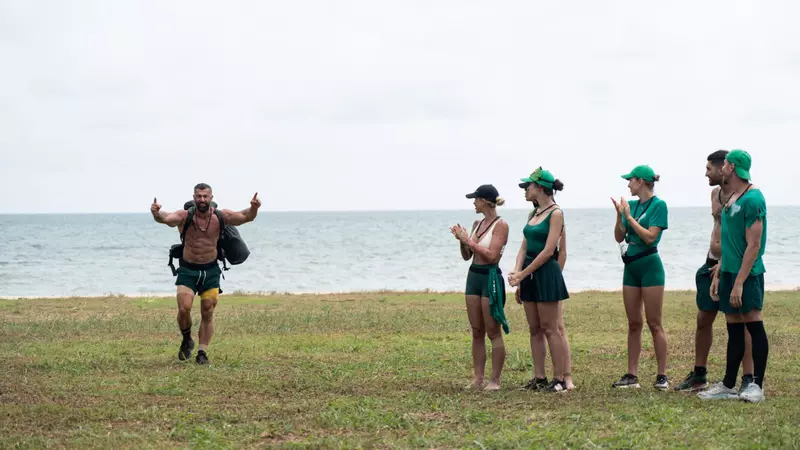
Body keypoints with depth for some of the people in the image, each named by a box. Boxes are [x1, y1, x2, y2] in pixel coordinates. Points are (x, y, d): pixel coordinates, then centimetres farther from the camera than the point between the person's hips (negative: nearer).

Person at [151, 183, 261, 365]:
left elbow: (245, 217, -18)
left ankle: (202, 352, 14)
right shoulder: (185, 216, -12)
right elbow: (167, 218, -30)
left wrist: (253, 209, -40)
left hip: (210, 270, 1)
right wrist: (157, 213, -54)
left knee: (208, 313, 3)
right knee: (184, 309, -12)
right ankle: (187, 340, 15)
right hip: (188, 269, -1)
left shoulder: (220, 217, -8)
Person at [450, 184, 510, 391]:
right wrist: (462, 240, -2)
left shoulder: (500, 225, -11)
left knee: (493, 332, -3)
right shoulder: (477, 224, 12)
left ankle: (495, 380, 2)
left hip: (490, 277, -8)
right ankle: (478, 378, 12)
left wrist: (469, 240, -14)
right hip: (473, 276, 8)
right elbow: (467, 256, 16)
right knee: (477, 332, 8)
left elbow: (491, 255, -19)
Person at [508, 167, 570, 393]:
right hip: (530, 274, 8)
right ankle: (538, 377, 13)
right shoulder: (534, 214, 13)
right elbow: (524, 247, 12)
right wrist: (516, 271, -5)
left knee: (550, 329, -6)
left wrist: (523, 274, -16)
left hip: (546, 273, -8)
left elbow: (548, 251, -16)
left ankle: (559, 379, -2)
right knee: (534, 329, 9)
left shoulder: (555, 213, -10)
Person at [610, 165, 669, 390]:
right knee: (633, 324, 8)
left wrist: (628, 216, -15)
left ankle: (662, 376, -1)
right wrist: (619, 215, -6)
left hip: (650, 266, -7)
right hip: (631, 267, 7)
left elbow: (650, 237, -18)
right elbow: (619, 237, 7)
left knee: (654, 323, -5)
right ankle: (632, 375, 11)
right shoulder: (631, 205, 10)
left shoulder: (658, 205, -9)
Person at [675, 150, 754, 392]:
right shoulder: (715, 193, 10)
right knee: (703, 320, 12)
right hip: (713, 263, 8)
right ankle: (699, 375, 23)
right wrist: (713, 260, 17)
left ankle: (749, 379, 0)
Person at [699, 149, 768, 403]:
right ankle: (728, 386, 14)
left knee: (753, 326, -3)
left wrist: (739, 282, -21)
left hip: (747, 273, -9)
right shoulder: (731, 198, 14)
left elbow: (753, 246, -18)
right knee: (734, 329, 10)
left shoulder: (752, 199, -14)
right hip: (729, 272, 9)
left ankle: (757, 386, 1)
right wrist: (718, 274, 16)